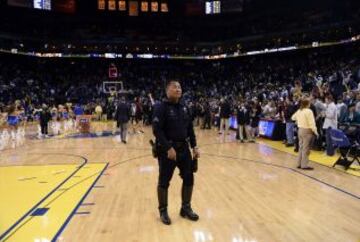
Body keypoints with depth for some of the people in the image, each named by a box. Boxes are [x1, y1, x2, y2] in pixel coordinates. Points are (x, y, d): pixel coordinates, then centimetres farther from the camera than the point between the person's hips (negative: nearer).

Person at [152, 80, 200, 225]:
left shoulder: (184, 108, 10)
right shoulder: (161, 108, -11)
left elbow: (190, 129, 15)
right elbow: (157, 130, -18)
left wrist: (194, 146, 8)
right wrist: (168, 148, -24)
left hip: (183, 148, 7)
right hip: (167, 149, -6)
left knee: (189, 179, 11)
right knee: (164, 182, 5)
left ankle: (186, 208, 28)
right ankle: (163, 211, 23)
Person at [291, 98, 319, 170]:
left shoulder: (298, 111, 8)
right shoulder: (308, 111, -15)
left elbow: (293, 117, 26)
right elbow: (311, 123, -18)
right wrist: (315, 131, -11)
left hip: (300, 130, 8)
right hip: (307, 131, -8)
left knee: (301, 147, 15)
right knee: (305, 148, -5)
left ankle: (299, 163, 19)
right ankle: (304, 165, -4)